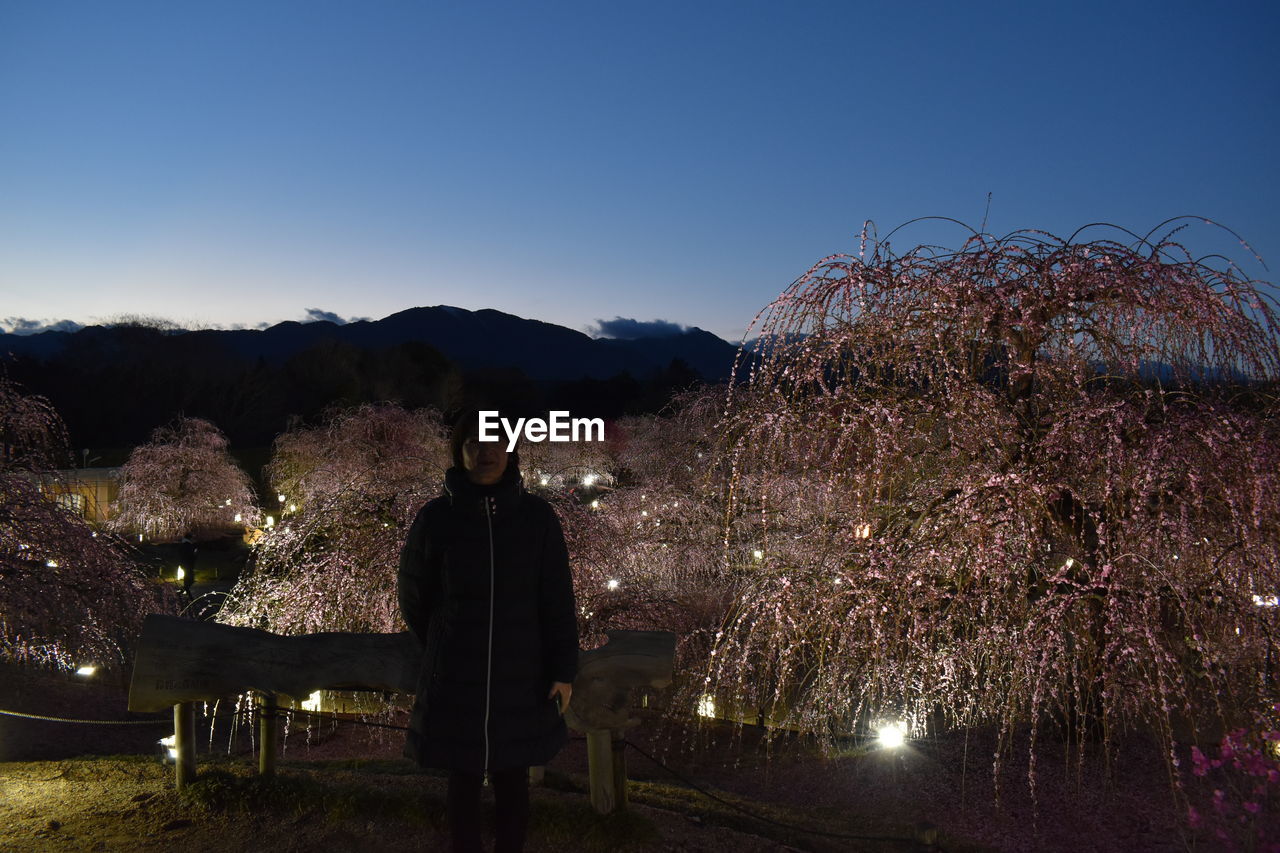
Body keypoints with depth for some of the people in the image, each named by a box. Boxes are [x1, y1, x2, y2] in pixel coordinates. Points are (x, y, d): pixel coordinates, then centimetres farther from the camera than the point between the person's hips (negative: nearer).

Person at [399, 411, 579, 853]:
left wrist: (563, 670, -5)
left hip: (520, 683, 1)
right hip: (455, 684, 0)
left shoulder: (538, 516, -6)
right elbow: (414, 596, 6)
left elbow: (558, 598, -3)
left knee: (513, 784, 14)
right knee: (463, 784, 14)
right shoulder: (435, 518, -7)